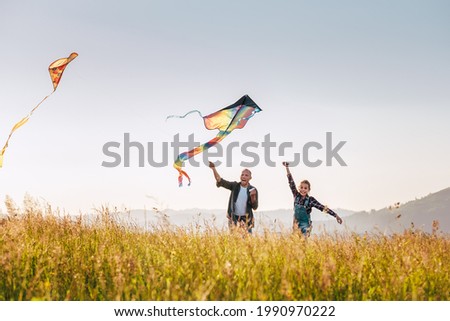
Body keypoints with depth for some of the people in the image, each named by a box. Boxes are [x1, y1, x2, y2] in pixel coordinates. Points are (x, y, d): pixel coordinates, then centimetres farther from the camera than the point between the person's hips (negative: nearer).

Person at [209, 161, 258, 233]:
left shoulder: (253, 190, -3)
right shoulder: (235, 186, 0)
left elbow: (255, 207, -4)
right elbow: (221, 182, -10)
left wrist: (253, 196, -23)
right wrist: (214, 169, -21)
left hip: (246, 219, -1)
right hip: (234, 218, 1)